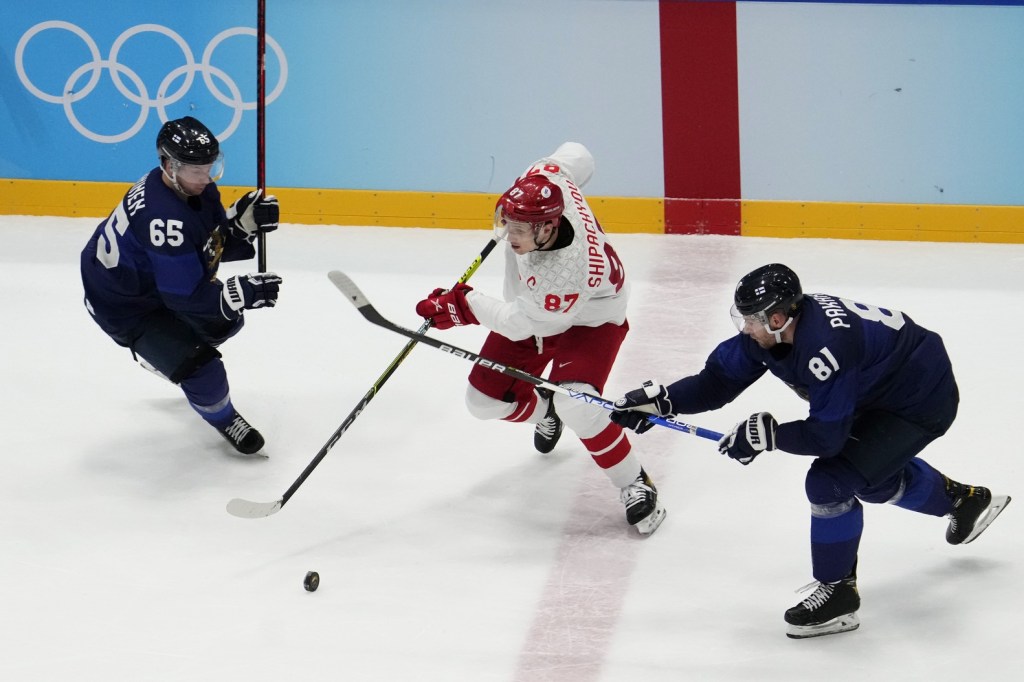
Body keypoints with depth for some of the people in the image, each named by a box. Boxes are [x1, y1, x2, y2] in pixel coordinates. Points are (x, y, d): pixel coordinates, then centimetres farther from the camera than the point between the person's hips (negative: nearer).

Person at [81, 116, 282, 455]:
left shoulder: (198, 188, -11)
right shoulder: (164, 216, -39)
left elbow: (221, 247, -1)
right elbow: (186, 295, -35)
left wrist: (245, 220, -19)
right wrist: (243, 291, -38)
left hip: (155, 278, 9)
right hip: (123, 306, -9)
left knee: (223, 322, 23)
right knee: (202, 369, -16)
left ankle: (164, 355, 51)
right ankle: (221, 416, 18)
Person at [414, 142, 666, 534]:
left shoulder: (568, 272, -44)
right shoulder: (544, 178, -29)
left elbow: (519, 323, -31)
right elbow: (576, 155, -5)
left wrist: (462, 304, -24)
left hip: (589, 321, -7)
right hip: (531, 309, 8)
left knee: (576, 406, -30)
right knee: (485, 400, 6)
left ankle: (635, 486, -7)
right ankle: (545, 411, 42)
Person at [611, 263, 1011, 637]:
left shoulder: (826, 346, -37)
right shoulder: (770, 329, -13)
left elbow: (825, 436, -32)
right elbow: (720, 377, -5)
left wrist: (767, 434, -27)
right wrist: (660, 400, -14)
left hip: (922, 402, -10)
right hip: (878, 390, 10)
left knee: (831, 479, -18)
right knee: (874, 475, 29)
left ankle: (838, 594, -1)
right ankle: (965, 500, 53)